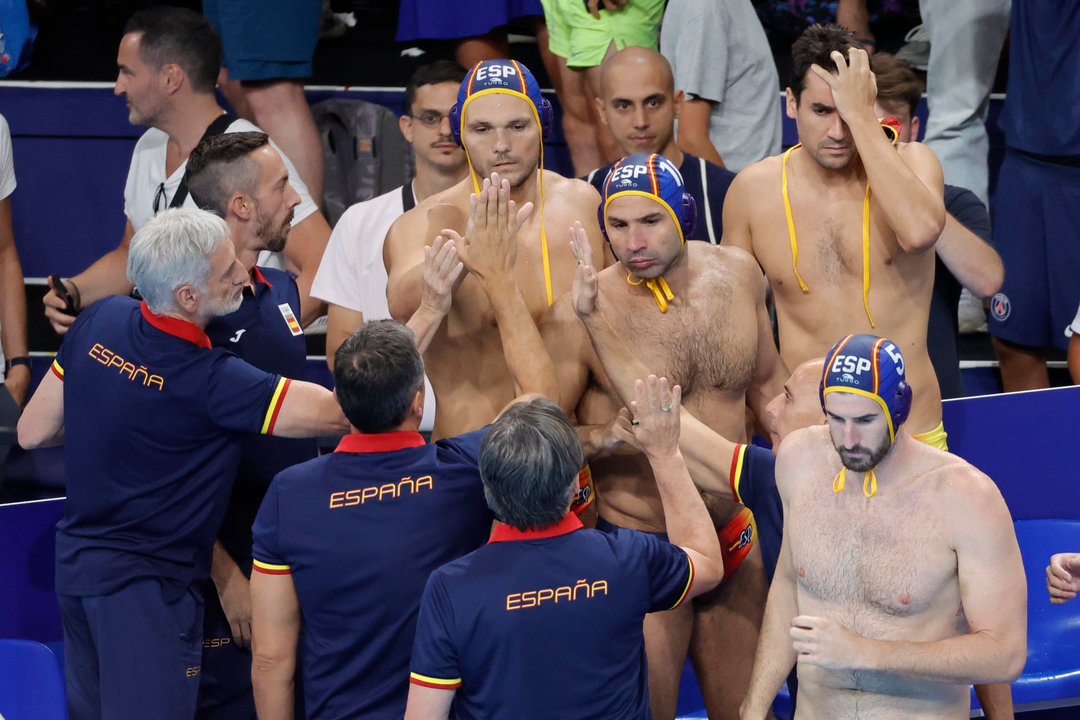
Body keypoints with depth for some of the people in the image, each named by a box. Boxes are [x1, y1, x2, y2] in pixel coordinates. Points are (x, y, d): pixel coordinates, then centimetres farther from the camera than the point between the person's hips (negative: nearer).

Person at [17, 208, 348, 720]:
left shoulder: (100, 322, -3)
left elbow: (33, 432, 6)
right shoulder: (207, 380, -23)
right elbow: (340, 412, -25)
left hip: (76, 563, 8)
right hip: (146, 583, -8)